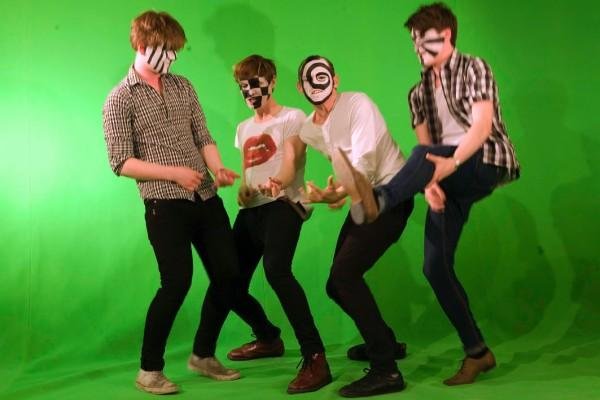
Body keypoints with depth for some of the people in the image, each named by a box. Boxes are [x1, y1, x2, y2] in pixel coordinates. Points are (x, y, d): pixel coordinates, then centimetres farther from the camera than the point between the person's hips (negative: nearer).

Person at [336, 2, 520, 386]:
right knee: (436, 266, -4)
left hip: (486, 165, -6)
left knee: (424, 155, -34)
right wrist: (429, 181, -16)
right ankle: (477, 352, 5)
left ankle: (377, 201, -62)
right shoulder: (419, 92, 19)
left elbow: (482, 124, -13)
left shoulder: (474, 68, 2)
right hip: (451, 179, 6)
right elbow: (425, 146, 6)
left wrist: (451, 162, -30)